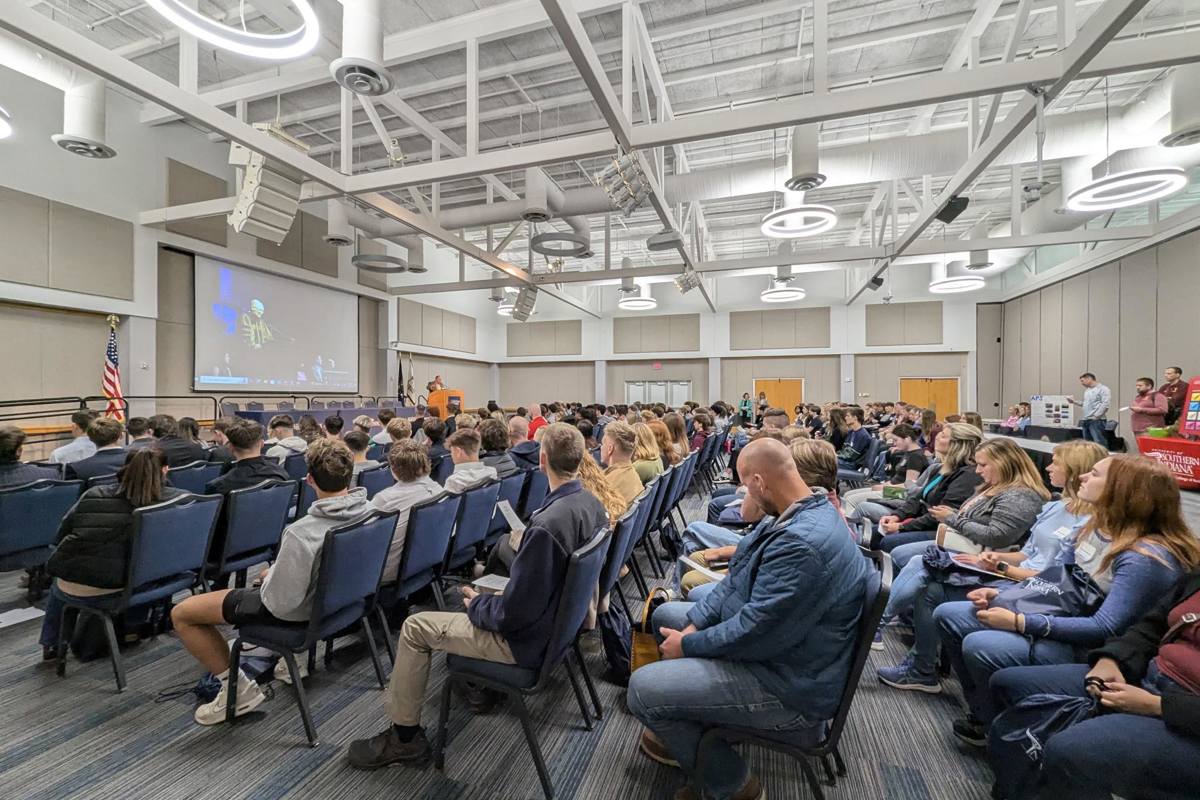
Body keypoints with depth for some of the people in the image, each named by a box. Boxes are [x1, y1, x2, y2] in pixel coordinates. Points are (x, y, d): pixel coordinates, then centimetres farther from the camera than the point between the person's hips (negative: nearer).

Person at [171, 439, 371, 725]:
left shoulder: (302, 533, -36)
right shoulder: (369, 510, -17)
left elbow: (279, 603, -25)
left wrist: (270, 574, -5)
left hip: (297, 610, -7)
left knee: (181, 613, 7)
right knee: (268, 574, 36)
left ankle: (238, 688, 11)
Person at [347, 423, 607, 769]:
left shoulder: (546, 524, -34)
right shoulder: (593, 505, -7)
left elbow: (514, 613, -26)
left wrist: (477, 605, -5)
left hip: (529, 638, -8)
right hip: (561, 618, 8)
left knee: (415, 627, 5)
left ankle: (404, 736, 20)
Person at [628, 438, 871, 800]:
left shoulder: (803, 543, -33)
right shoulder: (794, 515, 1)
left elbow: (755, 631, -30)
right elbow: (737, 579, 6)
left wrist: (688, 644, -14)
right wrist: (693, 624, -4)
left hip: (787, 683, -10)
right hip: (763, 634, 10)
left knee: (643, 689, -15)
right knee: (666, 615, 17)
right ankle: (688, 732, 28)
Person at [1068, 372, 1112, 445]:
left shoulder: (1103, 389, -4)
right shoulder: (1087, 391, 22)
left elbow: (1105, 404, -14)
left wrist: (1096, 416, -17)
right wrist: (1074, 402, 16)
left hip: (1097, 421, -8)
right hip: (1086, 420, 8)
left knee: (1100, 443, -13)